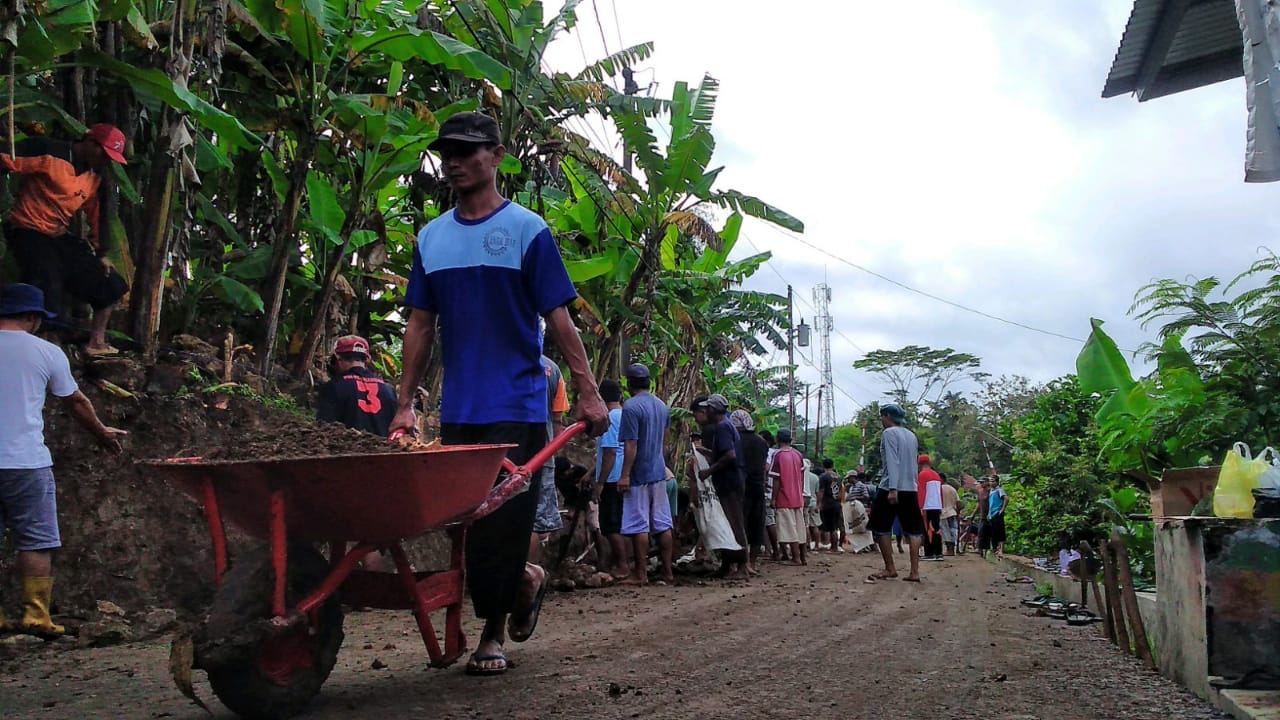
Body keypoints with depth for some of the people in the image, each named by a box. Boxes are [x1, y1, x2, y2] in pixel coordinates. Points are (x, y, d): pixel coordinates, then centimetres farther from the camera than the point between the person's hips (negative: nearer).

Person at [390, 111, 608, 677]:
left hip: (517, 407, -4)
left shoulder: (527, 231, -2)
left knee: (501, 520, -3)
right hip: (457, 410, 5)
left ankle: (492, 632, 13)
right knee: (467, 519, 7)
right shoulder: (431, 238, 12)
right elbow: (420, 325, 13)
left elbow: (558, 319, -4)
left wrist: (588, 393, -8)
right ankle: (524, 580, 32)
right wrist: (404, 405, 11)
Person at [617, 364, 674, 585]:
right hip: (659, 471, 7)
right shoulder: (662, 406, 10)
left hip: (639, 475, -7)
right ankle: (667, 571, 12)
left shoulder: (631, 406, -15)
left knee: (639, 526, -1)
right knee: (662, 524, 9)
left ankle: (640, 574, 3)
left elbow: (631, 444, -19)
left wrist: (625, 475, -17)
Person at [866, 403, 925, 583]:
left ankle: (890, 569, 6)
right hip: (910, 489, 7)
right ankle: (914, 572, 1)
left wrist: (892, 489, -22)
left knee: (881, 528, 5)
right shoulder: (911, 435, 14)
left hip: (891, 488, -6)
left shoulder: (889, 433, -7)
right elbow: (912, 463, 17)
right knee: (913, 530, 5)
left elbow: (892, 462, -17)